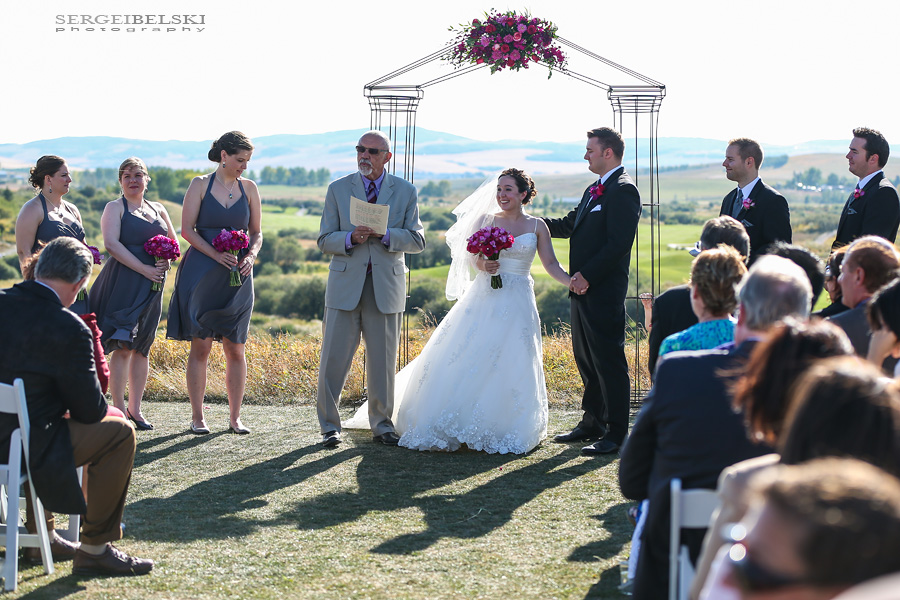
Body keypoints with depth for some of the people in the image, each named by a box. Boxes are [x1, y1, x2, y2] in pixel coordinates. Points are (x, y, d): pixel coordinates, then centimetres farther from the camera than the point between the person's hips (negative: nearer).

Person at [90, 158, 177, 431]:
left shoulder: (158, 210, 18)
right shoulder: (115, 208, 1)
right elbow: (111, 244, -12)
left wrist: (166, 260, -2)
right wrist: (144, 269, -17)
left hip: (152, 285, 5)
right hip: (123, 282, -5)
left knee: (142, 346, 6)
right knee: (122, 346, -9)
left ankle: (134, 409, 13)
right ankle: (119, 411, -6)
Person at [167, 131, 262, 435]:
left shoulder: (249, 188, 9)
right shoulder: (200, 185, 1)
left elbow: (256, 232, 13)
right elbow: (187, 229, -3)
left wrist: (251, 256, -7)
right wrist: (216, 254, -15)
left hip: (237, 276, 2)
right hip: (201, 273, -2)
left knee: (235, 347, 1)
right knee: (201, 346, -1)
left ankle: (234, 417, 9)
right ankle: (197, 416, 6)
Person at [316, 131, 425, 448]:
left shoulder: (405, 191, 6)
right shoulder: (337, 189, 5)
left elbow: (417, 240, 2)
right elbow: (324, 240, 3)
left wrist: (385, 234, -15)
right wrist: (350, 238, -18)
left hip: (386, 287, 1)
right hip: (345, 285, 0)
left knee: (383, 361, 7)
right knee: (333, 359, -2)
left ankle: (382, 423, 20)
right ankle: (329, 425, 9)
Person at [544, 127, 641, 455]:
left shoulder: (624, 190, -13)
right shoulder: (594, 191, 18)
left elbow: (619, 243, -20)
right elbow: (569, 225, 27)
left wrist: (587, 276, -19)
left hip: (604, 290, -10)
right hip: (583, 289, 10)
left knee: (609, 361, -5)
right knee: (586, 360, 15)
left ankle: (616, 433, 1)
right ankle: (591, 423, 25)